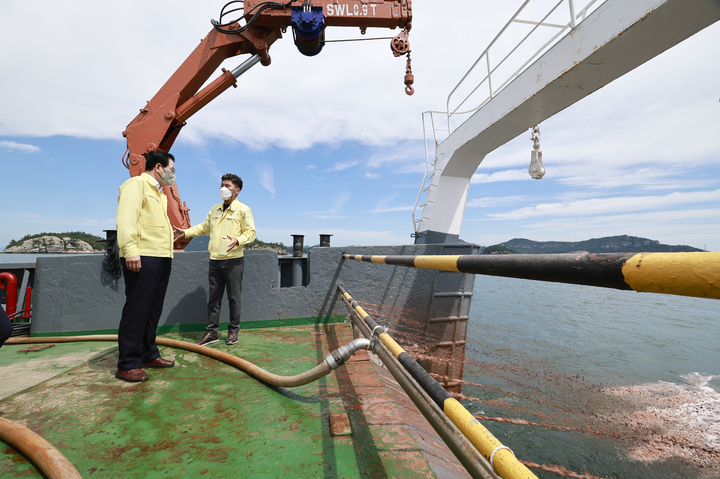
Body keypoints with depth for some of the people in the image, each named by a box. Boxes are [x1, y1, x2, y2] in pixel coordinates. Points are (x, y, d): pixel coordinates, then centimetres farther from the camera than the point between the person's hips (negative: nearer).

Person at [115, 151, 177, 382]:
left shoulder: (160, 193, 25)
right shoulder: (136, 184, -3)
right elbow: (126, 218, -16)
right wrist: (130, 250, -25)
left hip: (162, 258, 9)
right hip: (143, 258, -9)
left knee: (153, 310, 13)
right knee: (136, 311, -5)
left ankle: (148, 355, 23)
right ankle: (127, 365, 4)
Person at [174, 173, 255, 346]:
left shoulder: (243, 210, -5)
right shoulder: (215, 209, 15)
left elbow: (250, 233, -9)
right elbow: (205, 227, 26)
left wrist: (238, 240, -26)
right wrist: (186, 232, 16)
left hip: (233, 260, -6)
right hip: (214, 260, 6)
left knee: (234, 297, 3)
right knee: (213, 297, 10)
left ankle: (233, 331, 17)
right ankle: (212, 332, 19)